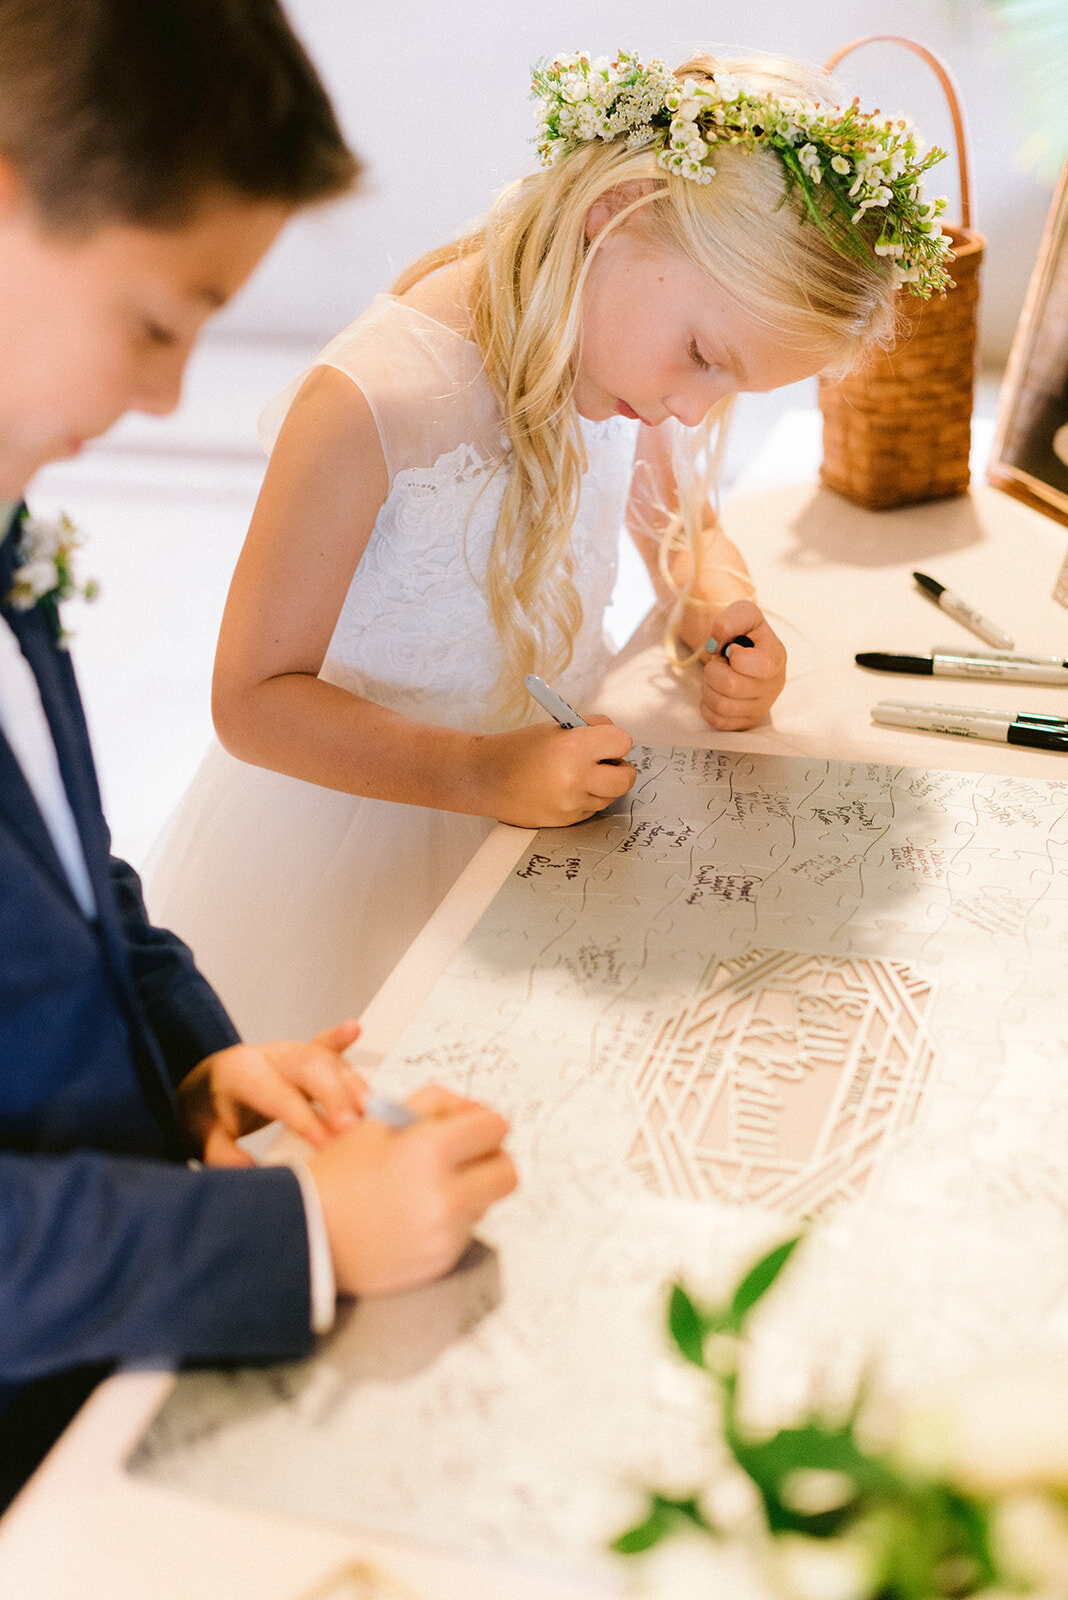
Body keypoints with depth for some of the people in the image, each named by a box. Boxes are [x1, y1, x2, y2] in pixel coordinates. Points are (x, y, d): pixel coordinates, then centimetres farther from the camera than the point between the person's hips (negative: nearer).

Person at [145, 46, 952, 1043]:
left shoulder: (621, 358, -7)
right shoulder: (368, 406, -28)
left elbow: (683, 526, 13)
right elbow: (254, 699, -23)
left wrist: (722, 627, -9)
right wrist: (484, 774, -33)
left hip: (553, 803, 6)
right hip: (357, 834, -6)